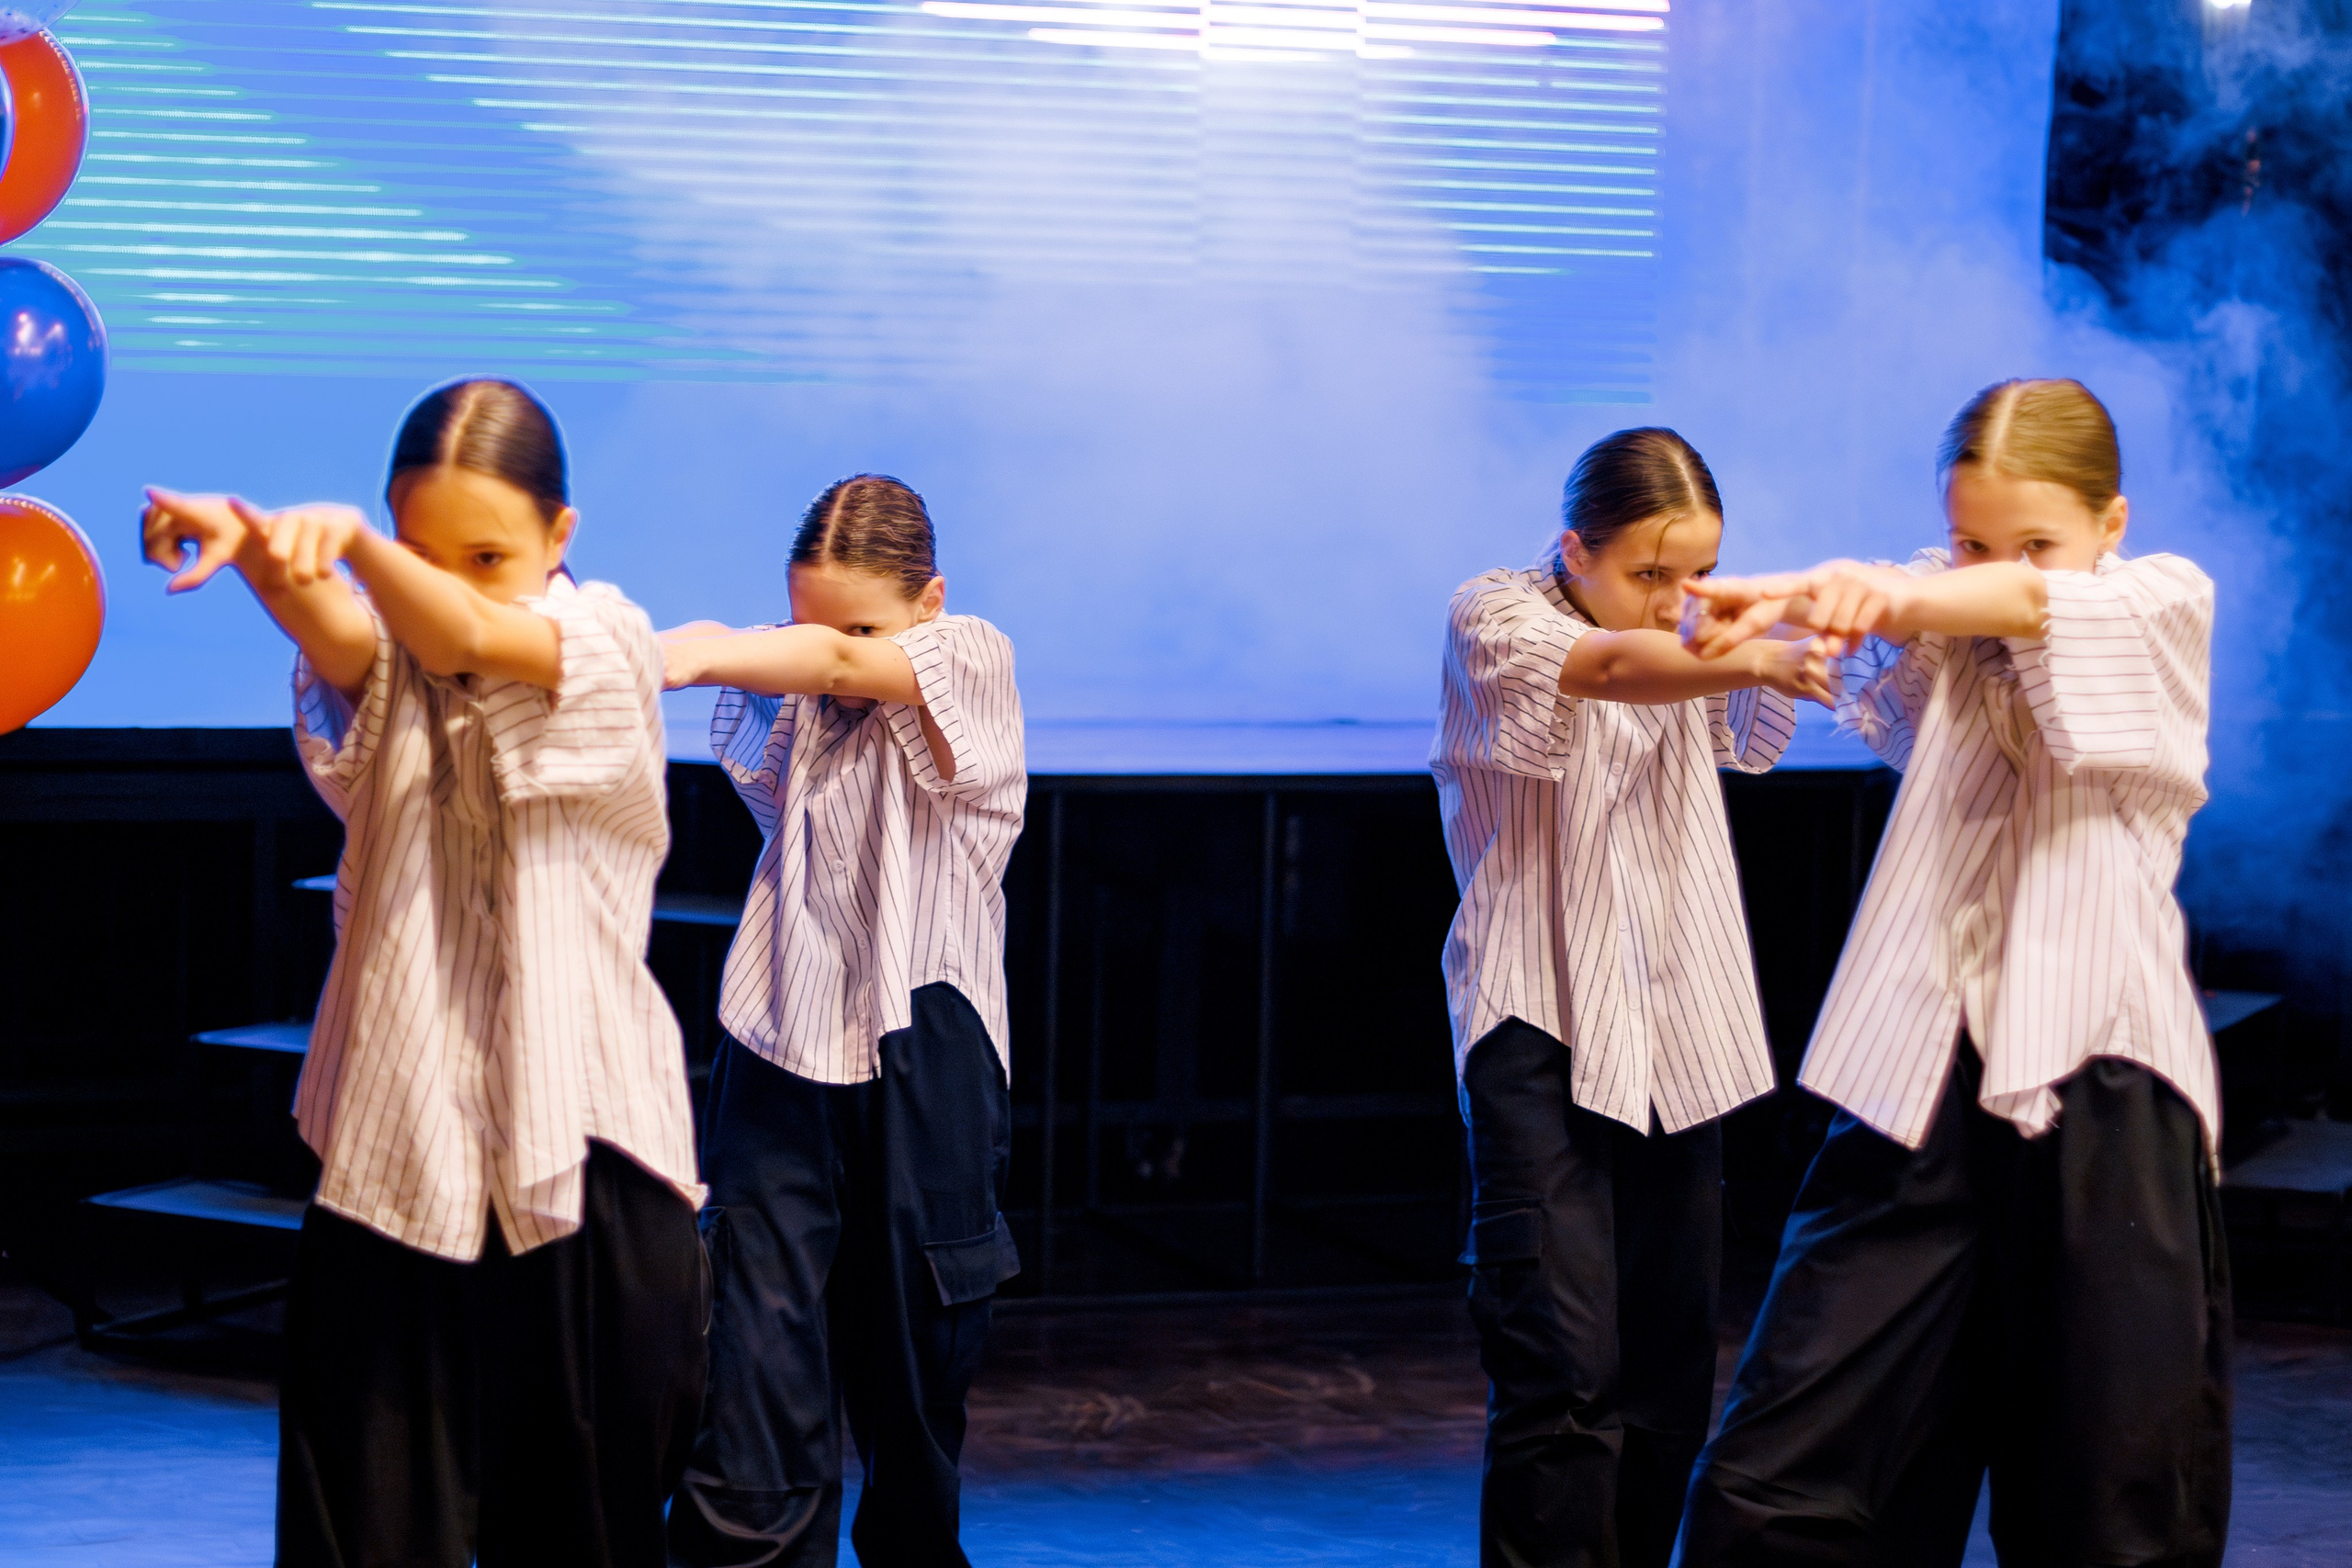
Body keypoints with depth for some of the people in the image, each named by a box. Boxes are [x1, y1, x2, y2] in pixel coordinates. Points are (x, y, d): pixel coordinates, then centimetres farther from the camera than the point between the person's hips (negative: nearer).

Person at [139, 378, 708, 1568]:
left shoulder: (609, 646, -1)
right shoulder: (384, 657, 7)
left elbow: (470, 639, -22)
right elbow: (339, 637, -18)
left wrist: (349, 537, -43)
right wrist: (262, 556, -42)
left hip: (580, 1153, -2)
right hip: (396, 1147, 2)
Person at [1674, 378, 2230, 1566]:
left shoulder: (2164, 604, 4)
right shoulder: (1936, 615, 13)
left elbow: (2033, 602, -18)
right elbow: (1889, 610, -11)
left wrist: (1891, 591, -40)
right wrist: (1780, 603, -36)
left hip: (2098, 1080, -3)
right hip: (1922, 1079, 3)